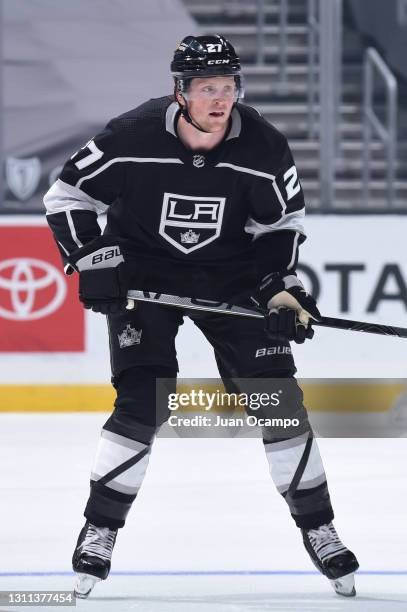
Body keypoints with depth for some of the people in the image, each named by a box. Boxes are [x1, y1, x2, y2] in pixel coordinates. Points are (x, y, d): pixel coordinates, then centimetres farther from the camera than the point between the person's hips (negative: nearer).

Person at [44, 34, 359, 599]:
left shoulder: (263, 147, -16)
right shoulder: (132, 138, -23)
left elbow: (282, 222, 1)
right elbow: (66, 196, -11)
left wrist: (282, 287, -10)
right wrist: (93, 261, -19)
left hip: (231, 276, 2)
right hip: (144, 273, -2)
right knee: (144, 402, -15)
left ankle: (316, 527, 9)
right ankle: (99, 531, -2)